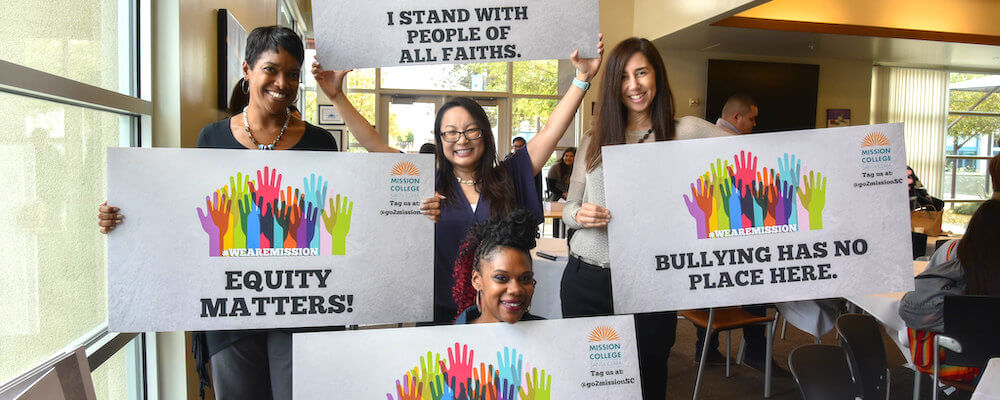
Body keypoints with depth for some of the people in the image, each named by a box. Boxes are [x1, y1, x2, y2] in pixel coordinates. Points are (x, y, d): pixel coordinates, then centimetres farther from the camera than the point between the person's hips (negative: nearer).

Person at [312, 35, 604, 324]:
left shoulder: (508, 177, 2)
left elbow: (550, 132, 1)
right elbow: (373, 143, 0)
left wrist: (582, 79, -3)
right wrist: (336, 96, -3)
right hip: (441, 312, 0)